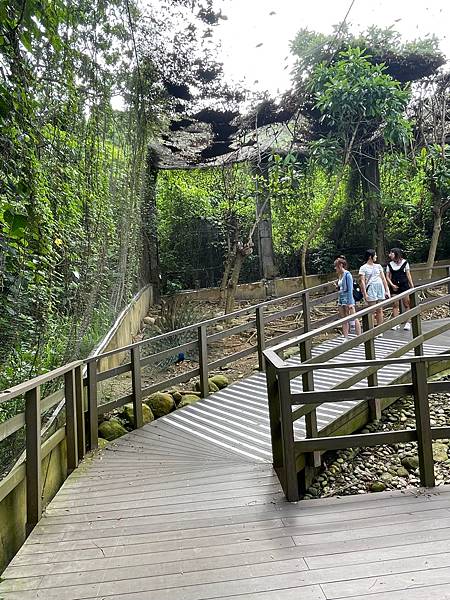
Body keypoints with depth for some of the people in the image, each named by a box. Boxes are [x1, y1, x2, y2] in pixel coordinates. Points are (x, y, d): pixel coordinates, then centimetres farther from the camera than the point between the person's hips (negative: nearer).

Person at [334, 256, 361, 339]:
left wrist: (350, 303, -17)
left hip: (348, 300, -9)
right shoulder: (340, 275, 12)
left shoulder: (347, 274, -11)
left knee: (354, 319, -2)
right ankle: (345, 338, 14)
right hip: (341, 299, 9)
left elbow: (350, 289, -15)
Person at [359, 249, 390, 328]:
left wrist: (387, 290, 10)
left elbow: (383, 279, 15)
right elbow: (362, 281, -5)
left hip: (380, 288, 4)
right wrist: (365, 293, -13)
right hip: (370, 289, -4)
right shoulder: (363, 268, 0)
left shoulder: (378, 266, 14)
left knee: (379, 310, 5)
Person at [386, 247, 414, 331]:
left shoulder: (404, 262, 2)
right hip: (394, 287, 2)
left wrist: (412, 285, -1)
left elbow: (408, 274, 3)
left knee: (406, 304, 0)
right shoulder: (389, 264, 7)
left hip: (404, 285, -2)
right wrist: (392, 285, -8)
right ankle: (396, 323, 3)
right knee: (395, 305, 0)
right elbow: (387, 276, 6)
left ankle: (408, 322, 7)